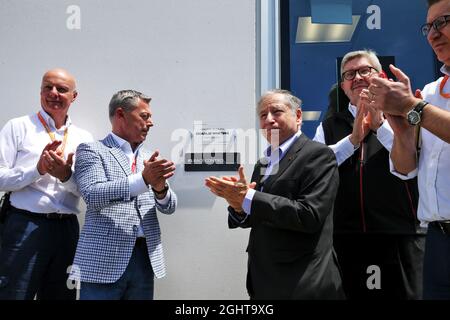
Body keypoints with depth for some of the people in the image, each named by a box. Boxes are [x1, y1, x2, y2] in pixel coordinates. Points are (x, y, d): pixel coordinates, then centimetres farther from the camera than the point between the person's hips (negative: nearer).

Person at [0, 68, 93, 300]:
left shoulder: (84, 138, 11)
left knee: (60, 295, 13)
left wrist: (66, 176, -13)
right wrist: (37, 169, -17)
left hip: (67, 228, 4)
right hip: (25, 226, -3)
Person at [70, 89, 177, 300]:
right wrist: (144, 179, -26)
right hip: (105, 260, -5)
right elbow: (93, 194, -15)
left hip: (147, 257, 5)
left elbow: (169, 207, 9)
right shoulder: (91, 150, 0)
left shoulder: (149, 158, 15)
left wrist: (160, 188, -14)